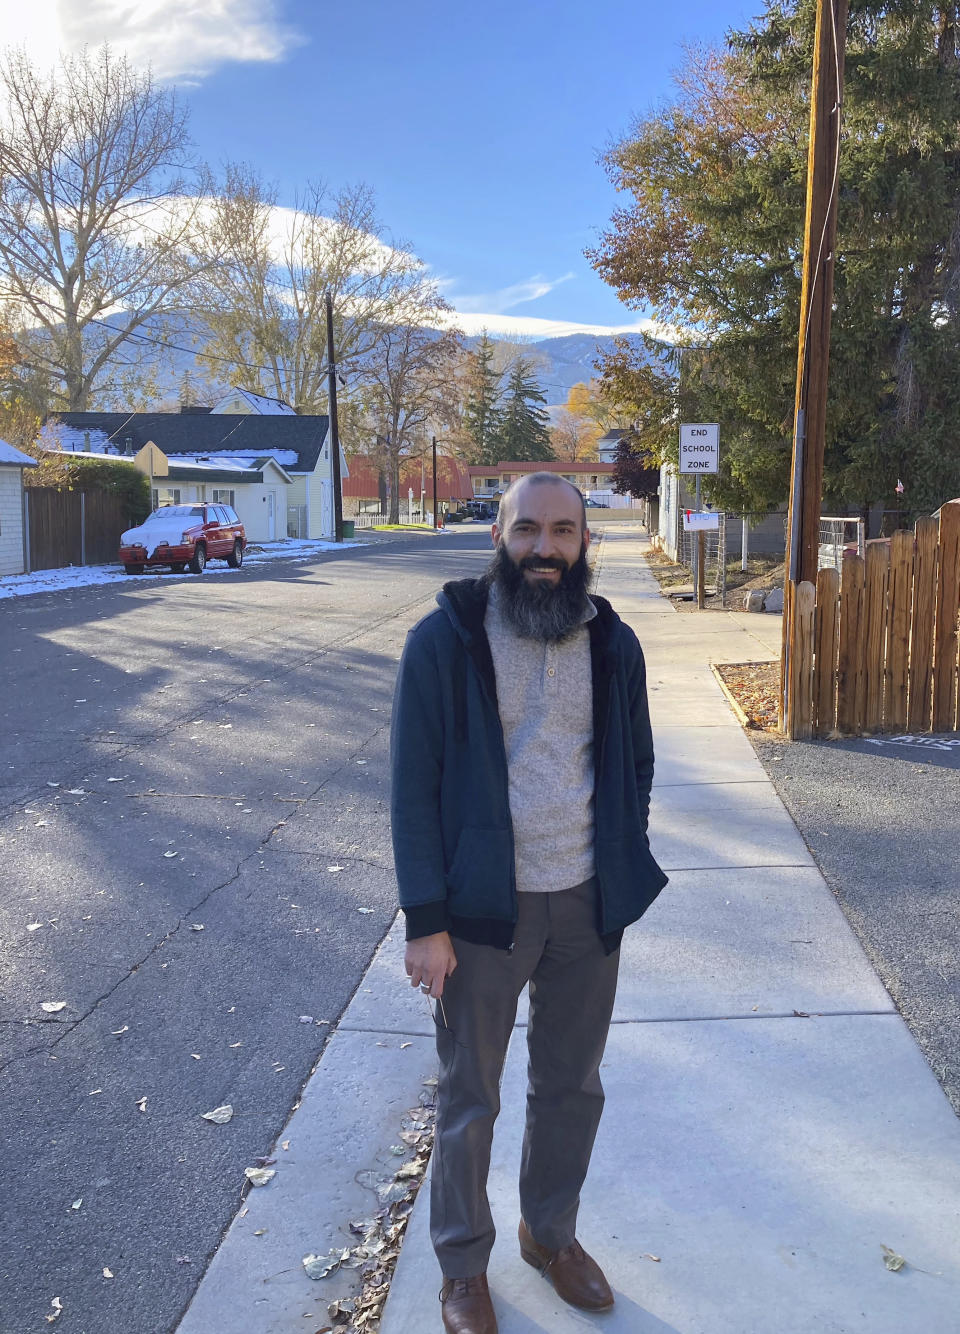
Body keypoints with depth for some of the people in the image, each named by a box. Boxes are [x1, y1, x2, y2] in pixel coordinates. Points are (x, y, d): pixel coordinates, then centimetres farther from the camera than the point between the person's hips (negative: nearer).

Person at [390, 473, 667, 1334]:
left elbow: (636, 766, 10)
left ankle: (552, 1231, 46)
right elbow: (415, 785, -11)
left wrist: (622, 876, 4)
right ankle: (463, 1263, 38)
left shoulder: (613, 644, 0)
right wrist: (425, 921, -13)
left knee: (572, 1087, 20)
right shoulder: (444, 641, -12)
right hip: (483, 910, -3)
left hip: (588, 908, 4)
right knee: (469, 1098, 14)